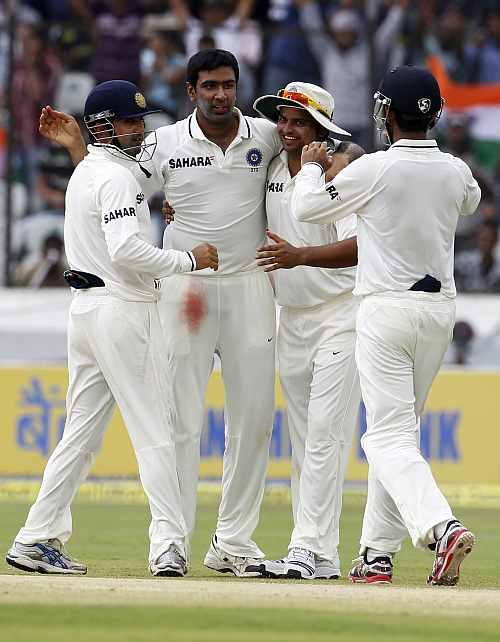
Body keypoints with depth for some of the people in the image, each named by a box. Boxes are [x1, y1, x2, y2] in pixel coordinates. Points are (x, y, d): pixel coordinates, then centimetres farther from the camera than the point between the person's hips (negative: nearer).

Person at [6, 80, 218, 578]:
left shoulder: (83, 172, 17)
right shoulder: (116, 177, -14)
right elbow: (126, 250, -25)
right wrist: (189, 260, -17)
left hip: (85, 308, 9)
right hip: (123, 309, -9)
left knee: (82, 430, 11)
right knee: (153, 433, -7)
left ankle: (37, 539, 9)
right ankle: (168, 545, -12)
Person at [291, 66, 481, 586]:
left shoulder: (375, 169, -13)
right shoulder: (456, 172, 2)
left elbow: (307, 208, -2)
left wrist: (311, 167, 18)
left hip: (387, 309, -6)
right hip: (440, 309, 6)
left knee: (390, 437, -9)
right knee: (395, 431, 16)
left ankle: (441, 527, -32)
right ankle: (378, 553, 16)